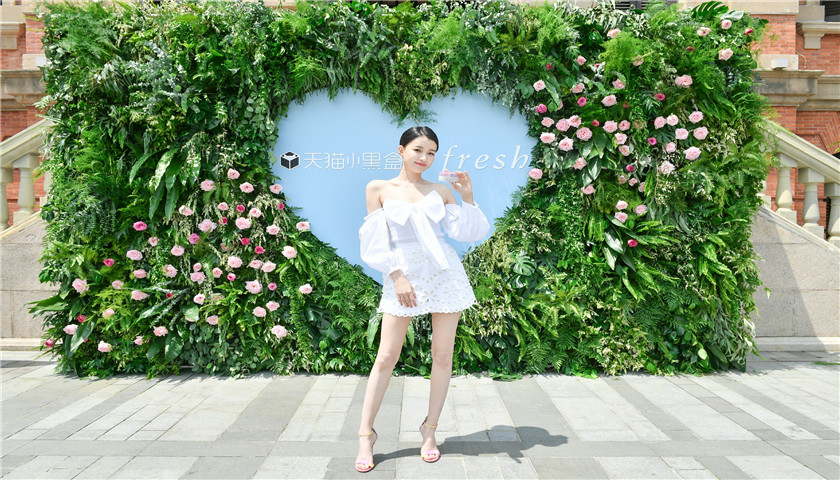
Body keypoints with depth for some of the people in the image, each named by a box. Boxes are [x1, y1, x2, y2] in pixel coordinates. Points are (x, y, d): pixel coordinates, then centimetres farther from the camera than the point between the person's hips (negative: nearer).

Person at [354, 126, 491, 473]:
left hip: (444, 274, 2)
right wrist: (396, 276, -8)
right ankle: (366, 434, 12)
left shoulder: (440, 191, 8)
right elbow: (375, 241, 0)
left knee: (442, 356, 5)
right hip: (402, 277, -2)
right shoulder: (379, 189, 4)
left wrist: (468, 196, -5)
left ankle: (430, 429, 22)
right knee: (386, 357, -2)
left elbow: (468, 232, 5)